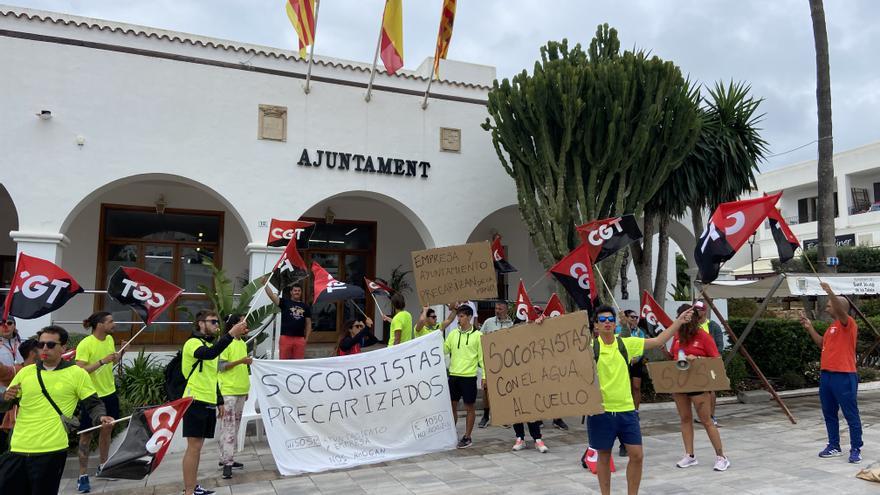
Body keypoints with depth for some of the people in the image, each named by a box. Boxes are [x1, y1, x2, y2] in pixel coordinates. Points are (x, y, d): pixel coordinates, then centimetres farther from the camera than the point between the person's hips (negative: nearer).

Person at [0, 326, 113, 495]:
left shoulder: (77, 373, -2)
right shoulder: (25, 372, 9)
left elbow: (93, 404, -1)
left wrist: (101, 417, -22)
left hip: (51, 451, -4)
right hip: (17, 449, 4)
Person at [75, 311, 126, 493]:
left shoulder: (110, 339, 2)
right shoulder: (85, 344, -19)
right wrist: (102, 361, -31)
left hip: (109, 393, 7)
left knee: (106, 430, 16)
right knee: (86, 435, 4)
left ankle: (103, 467, 31)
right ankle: (83, 475, 13)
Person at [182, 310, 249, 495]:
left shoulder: (210, 344, 18)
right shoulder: (193, 342, -10)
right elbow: (209, 354, -35)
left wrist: (219, 401, 22)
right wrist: (230, 334, -43)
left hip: (209, 403, 9)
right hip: (195, 401, -9)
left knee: (198, 447, 13)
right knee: (194, 447, -7)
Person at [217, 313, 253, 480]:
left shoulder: (243, 344, 14)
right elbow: (221, 366, -13)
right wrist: (240, 361, -22)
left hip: (241, 391, 8)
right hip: (228, 391, -8)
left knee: (235, 426, 11)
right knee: (228, 426, -8)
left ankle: (227, 458, 20)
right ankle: (227, 462, -6)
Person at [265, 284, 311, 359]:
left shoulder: (305, 306, 13)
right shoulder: (285, 302, 6)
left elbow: (308, 323, 14)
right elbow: (272, 295, -8)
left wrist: (306, 338, 7)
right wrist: (266, 284, -20)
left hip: (300, 339, 2)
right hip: (285, 337, -2)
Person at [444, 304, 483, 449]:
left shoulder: (477, 335, -4)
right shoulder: (453, 334, 8)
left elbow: (482, 356, -3)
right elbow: (444, 350, 5)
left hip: (469, 376, -4)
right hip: (453, 375, 4)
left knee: (470, 407, 5)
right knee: (452, 405, 10)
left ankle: (467, 437, 17)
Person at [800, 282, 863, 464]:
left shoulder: (848, 323, -8)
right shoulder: (832, 326, 17)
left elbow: (841, 311, -30)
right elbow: (822, 343, 27)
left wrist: (830, 293, -43)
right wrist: (810, 328, 19)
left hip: (844, 376, -9)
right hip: (826, 375, 9)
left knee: (851, 415, 0)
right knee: (829, 414, 14)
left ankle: (856, 449, 8)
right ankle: (834, 446, 23)